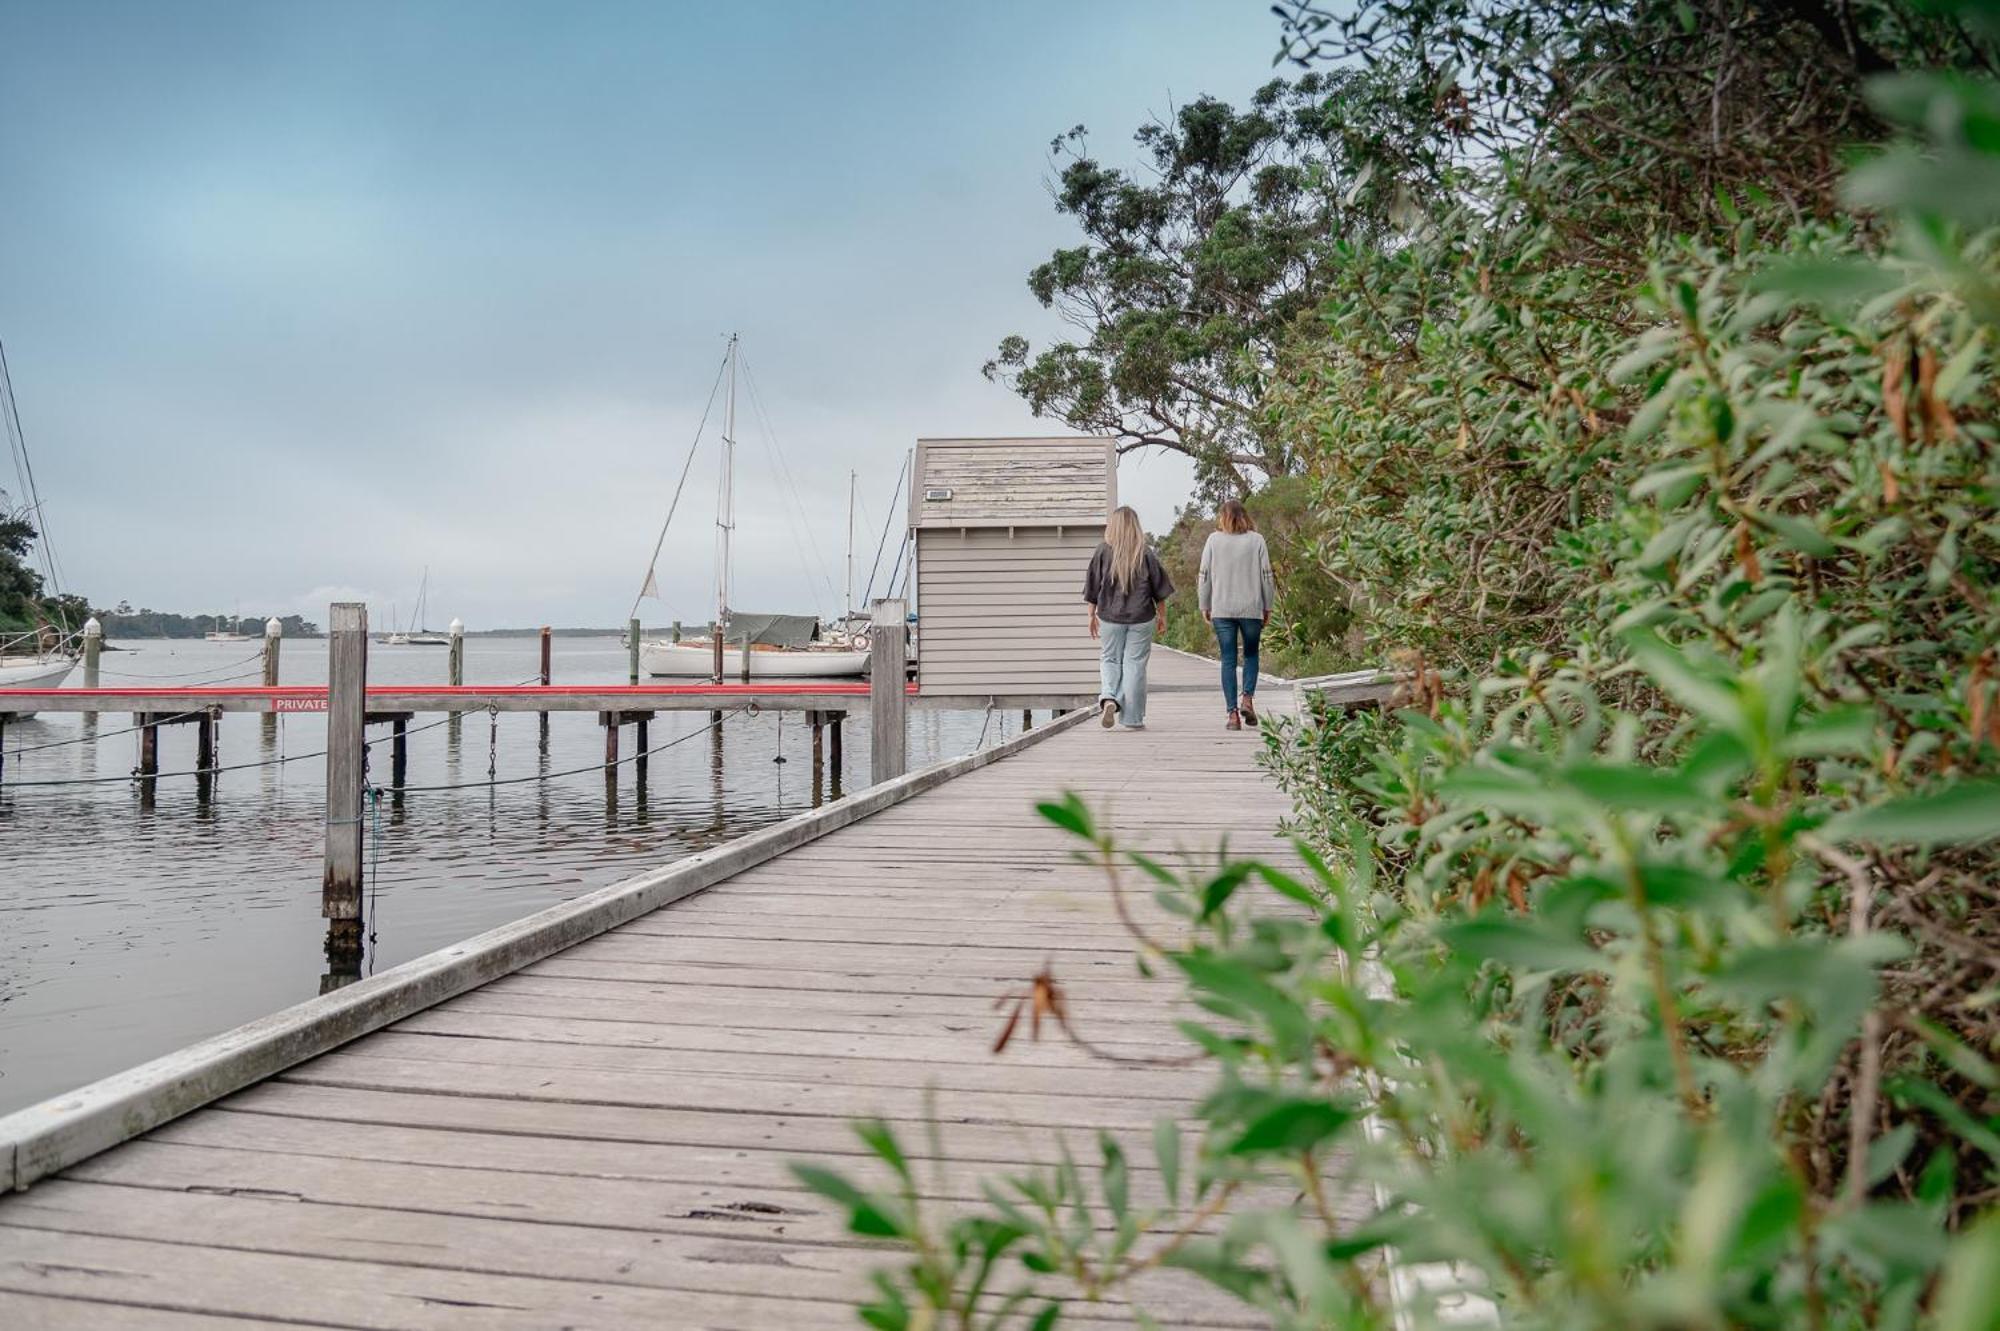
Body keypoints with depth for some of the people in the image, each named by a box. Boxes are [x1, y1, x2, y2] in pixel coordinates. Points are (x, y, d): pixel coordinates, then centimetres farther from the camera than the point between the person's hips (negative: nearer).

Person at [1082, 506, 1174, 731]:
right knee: (1135, 664, 5)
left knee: (1109, 660, 14)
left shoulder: (1103, 552, -4)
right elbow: (1159, 589, 1)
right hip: (1141, 618, 0)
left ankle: (1109, 698, -11)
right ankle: (1132, 718, 6)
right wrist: (1162, 616, 11)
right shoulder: (1146, 553, -4)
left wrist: (1092, 615, 12)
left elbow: (1093, 589, 2)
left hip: (1109, 617, 0)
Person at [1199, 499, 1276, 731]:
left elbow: (1205, 575, 2)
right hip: (1251, 608, 0)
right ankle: (1247, 698, -1)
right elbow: (1266, 576, 1)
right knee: (1251, 654, 17)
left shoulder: (1214, 540, 1)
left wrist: (1205, 606, 11)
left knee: (1228, 660, 4)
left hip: (1221, 610, 0)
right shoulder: (1256, 540, 0)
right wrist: (1268, 606, 10)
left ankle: (1233, 712, 0)